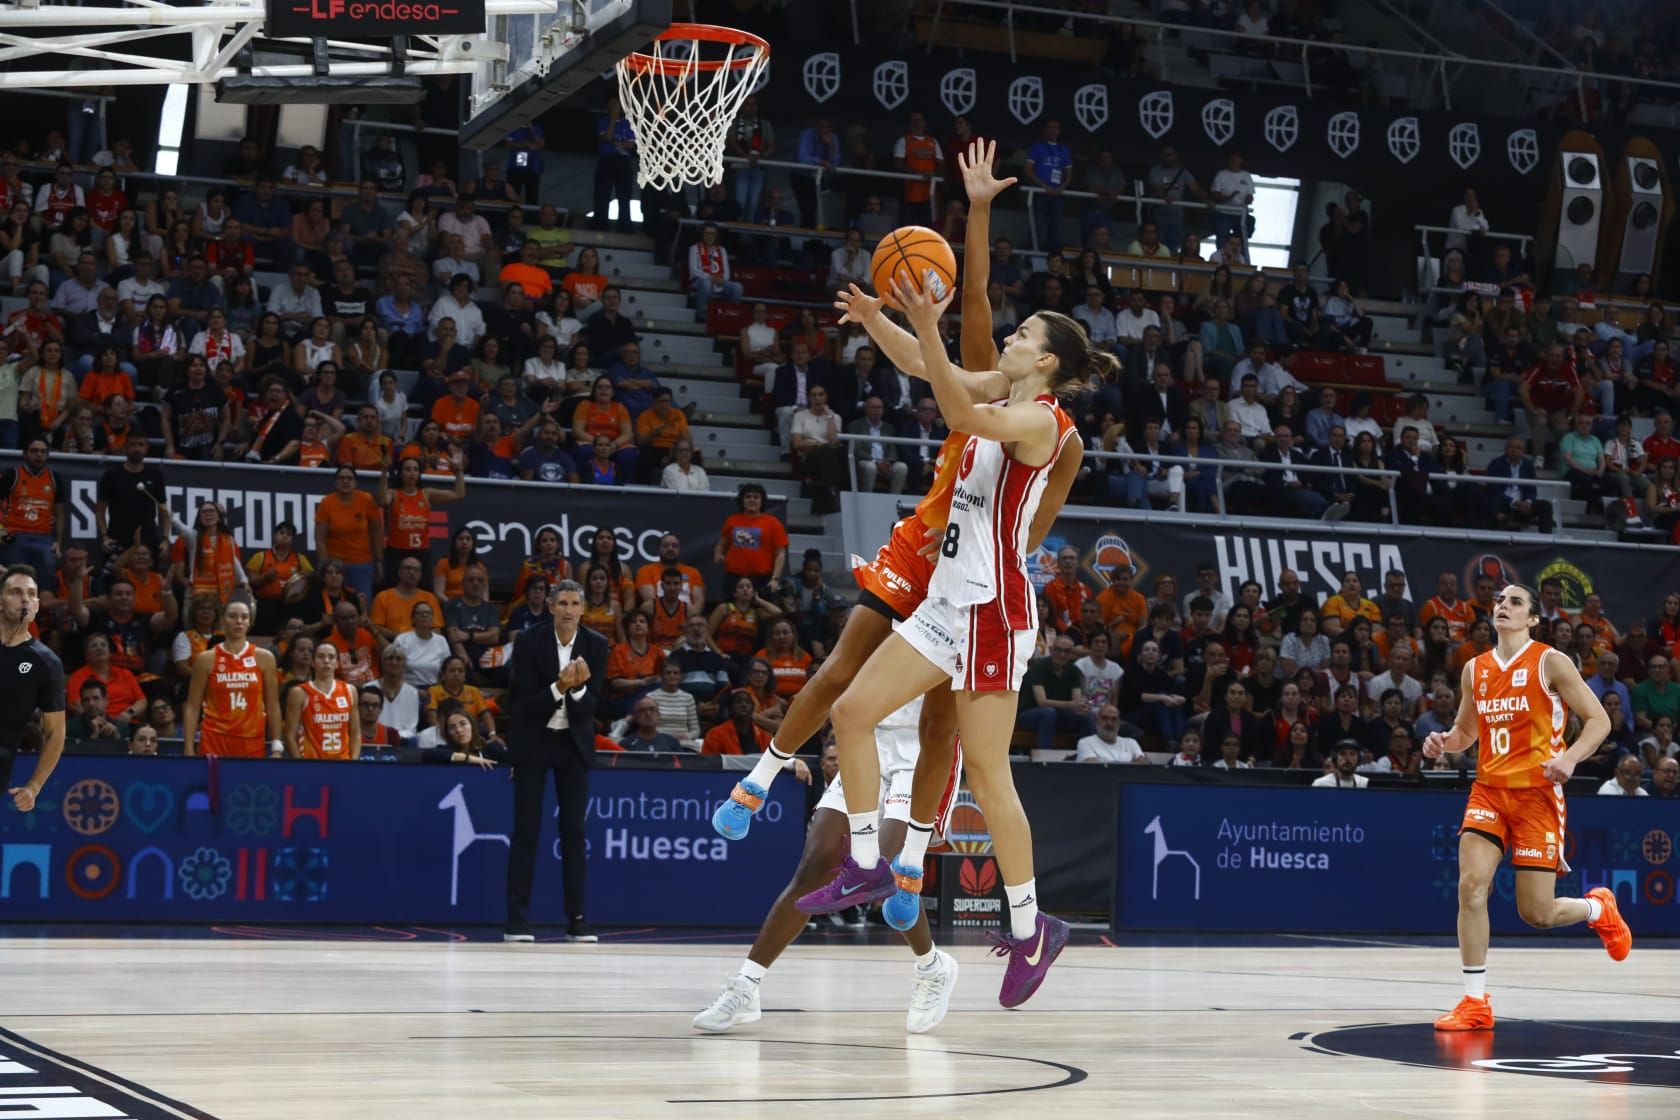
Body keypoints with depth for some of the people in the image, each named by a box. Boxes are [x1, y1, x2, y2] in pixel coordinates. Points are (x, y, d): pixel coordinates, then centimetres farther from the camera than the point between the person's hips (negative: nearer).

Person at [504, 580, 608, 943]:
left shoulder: (595, 645, -5)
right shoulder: (529, 642, -10)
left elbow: (591, 705, -6)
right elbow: (524, 702, -12)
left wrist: (578, 687, -27)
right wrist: (558, 687, -28)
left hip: (573, 743, 2)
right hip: (533, 741, -2)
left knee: (574, 831, 2)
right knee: (526, 830, -3)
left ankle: (576, 919, 5)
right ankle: (517, 919, -1)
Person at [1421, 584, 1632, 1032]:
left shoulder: (1551, 662, -5)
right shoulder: (1475, 670, 10)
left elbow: (1599, 719, -6)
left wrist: (1570, 759, -23)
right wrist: (1443, 742, -1)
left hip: (1537, 793, -4)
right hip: (1488, 790, 4)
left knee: (1537, 913, -3)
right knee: (1471, 885, -16)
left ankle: (1597, 907, 32)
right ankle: (1475, 1003, -8)